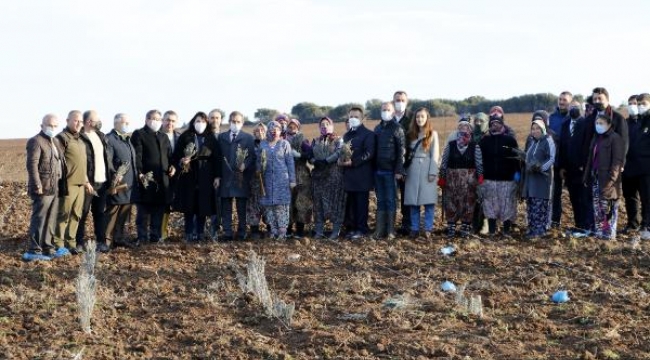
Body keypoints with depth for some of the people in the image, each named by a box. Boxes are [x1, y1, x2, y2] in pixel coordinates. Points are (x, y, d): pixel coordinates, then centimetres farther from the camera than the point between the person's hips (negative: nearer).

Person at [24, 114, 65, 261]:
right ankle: (33, 251, -4)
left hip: (55, 188, 8)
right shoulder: (36, 142, -9)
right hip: (43, 189, -8)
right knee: (39, 221, -7)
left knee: (50, 221, 13)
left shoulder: (56, 141, 18)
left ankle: (47, 248, 21)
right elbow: (32, 165, -16)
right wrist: (37, 186, -21)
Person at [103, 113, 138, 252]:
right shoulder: (109, 139, -8)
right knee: (112, 211, -6)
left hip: (130, 183, 8)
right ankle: (107, 239, -4)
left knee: (125, 211, 11)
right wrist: (115, 177, -22)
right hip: (117, 183, -8)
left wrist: (135, 179, 17)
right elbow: (108, 162, -16)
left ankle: (119, 236, 21)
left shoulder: (128, 139, 20)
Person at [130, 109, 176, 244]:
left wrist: (172, 166, 3)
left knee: (159, 209, 8)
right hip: (146, 178, -6)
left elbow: (169, 155, 23)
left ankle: (155, 236, 15)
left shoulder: (164, 137, 22)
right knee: (144, 210, -1)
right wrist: (140, 173, -18)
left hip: (162, 179, 6)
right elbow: (137, 155, -9)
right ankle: (141, 237, 4)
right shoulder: (139, 134, 0)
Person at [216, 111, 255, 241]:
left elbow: (252, 156, 0)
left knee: (241, 207, 2)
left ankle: (241, 233, 8)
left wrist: (245, 165, -19)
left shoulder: (248, 138, 7)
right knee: (226, 207, 2)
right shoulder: (221, 137, 14)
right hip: (225, 177, 2)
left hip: (241, 177, -2)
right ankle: (227, 233, 6)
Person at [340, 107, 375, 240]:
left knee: (361, 203, -2)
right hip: (349, 175, 6)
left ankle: (361, 229, 3)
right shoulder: (347, 135, 20)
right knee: (350, 203, 8)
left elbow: (369, 153, -14)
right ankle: (350, 227, 14)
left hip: (362, 175, -6)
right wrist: (341, 159, 0)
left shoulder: (368, 134, -4)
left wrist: (353, 162, -19)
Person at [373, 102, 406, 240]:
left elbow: (401, 151, -8)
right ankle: (380, 230, 9)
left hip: (390, 171, -5)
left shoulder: (397, 128, -3)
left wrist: (399, 171, -13)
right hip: (378, 170, 5)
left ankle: (390, 231, 1)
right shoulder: (377, 128, 15)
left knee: (391, 201, -1)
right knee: (381, 201, 7)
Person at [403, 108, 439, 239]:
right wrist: (405, 170, 2)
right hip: (413, 170, 3)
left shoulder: (433, 134, 3)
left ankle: (428, 229, -4)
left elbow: (435, 154, -3)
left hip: (427, 170, -3)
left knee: (428, 201, -7)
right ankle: (414, 229, 6)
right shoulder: (411, 134, 14)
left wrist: (433, 172, -11)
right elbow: (407, 153, 11)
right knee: (413, 201, 2)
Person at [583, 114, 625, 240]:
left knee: (608, 208, -4)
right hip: (596, 178, 8)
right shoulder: (596, 138, 16)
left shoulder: (615, 138, -9)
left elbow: (617, 161, -14)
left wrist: (611, 179, -20)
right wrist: (587, 177, 15)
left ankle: (609, 233, 2)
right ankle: (599, 231, 15)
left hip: (607, 180, -8)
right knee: (597, 207, 9)